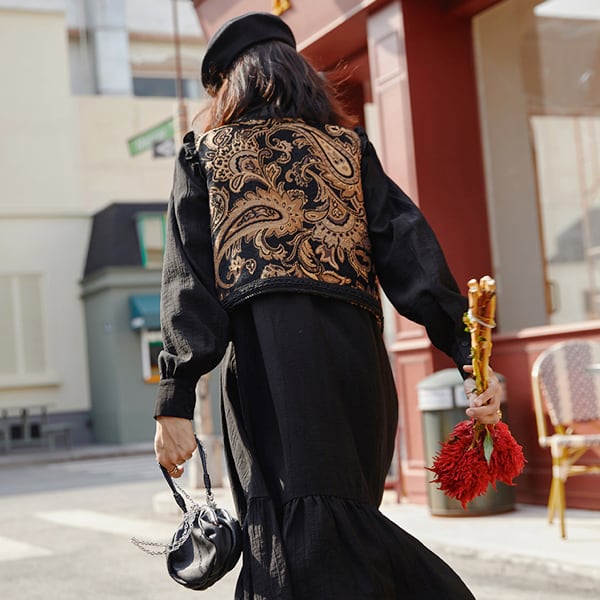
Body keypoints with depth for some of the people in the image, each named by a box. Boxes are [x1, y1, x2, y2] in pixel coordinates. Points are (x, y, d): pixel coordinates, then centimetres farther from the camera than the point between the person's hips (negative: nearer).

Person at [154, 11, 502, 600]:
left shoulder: (204, 153, 15)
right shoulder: (348, 146, 19)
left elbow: (189, 279, 4)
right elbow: (408, 247, 6)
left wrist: (176, 400, -1)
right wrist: (468, 354, -1)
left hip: (266, 358, -3)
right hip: (357, 352, 4)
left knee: (298, 536, -7)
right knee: (347, 524, 14)